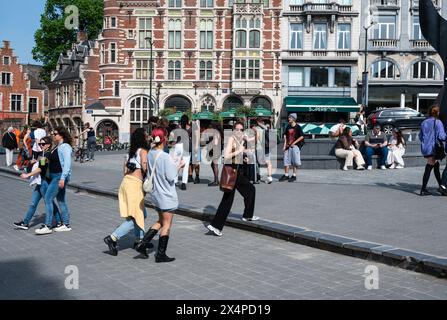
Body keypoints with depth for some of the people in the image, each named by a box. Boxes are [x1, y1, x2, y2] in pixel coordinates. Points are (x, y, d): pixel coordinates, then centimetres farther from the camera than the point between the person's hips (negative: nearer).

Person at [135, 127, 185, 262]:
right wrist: (179, 166, -3)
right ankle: (161, 254, 10)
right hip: (167, 195, -7)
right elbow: (171, 177, -18)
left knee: (160, 222, 21)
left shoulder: (150, 154, 1)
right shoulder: (165, 157, -21)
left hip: (155, 194, 7)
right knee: (166, 225, 5)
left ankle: (143, 244, 12)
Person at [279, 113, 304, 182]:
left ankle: (294, 176, 9)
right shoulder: (288, 126, 9)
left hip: (295, 146, -6)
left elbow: (302, 136, -9)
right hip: (288, 146, 6)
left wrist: (294, 143, -13)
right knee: (286, 161, 8)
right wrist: (285, 145, 7)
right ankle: (286, 175, 18)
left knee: (295, 161, 0)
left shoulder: (298, 127, -7)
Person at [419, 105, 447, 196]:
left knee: (436, 165, 17)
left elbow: (420, 136, 15)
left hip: (425, 148, 7)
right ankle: (423, 190, 1)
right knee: (429, 168, -2)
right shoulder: (437, 122, -10)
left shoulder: (424, 122, 11)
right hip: (433, 149, -7)